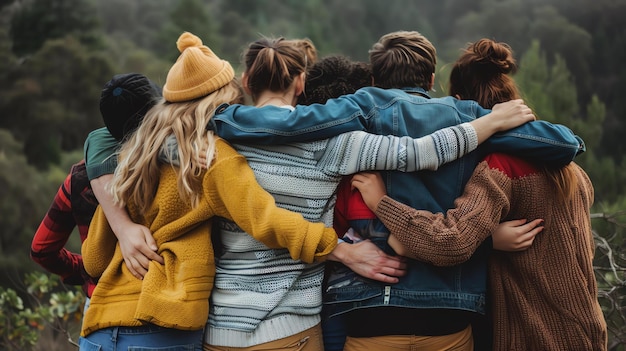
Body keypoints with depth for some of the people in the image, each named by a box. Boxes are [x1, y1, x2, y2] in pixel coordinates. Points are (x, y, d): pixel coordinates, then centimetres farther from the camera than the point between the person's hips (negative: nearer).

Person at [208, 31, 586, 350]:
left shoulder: (370, 106, -2)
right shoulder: (463, 115, 5)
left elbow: (289, 123, -17)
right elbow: (565, 143, 1)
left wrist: (214, 113, -5)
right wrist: (571, 141, 24)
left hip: (378, 311, -2)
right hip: (451, 320, 2)